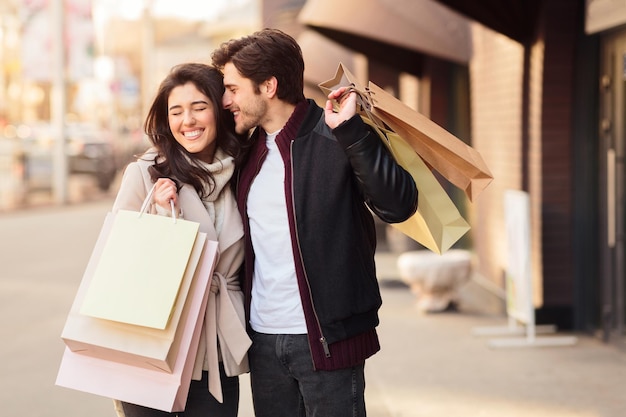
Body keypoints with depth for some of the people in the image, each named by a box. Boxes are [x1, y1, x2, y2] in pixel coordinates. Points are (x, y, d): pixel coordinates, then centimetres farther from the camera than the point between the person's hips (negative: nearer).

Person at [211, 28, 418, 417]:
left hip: (326, 339, -6)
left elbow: (399, 206, -21)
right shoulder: (250, 150, 11)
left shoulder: (335, 138, -10)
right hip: (264, 339, 7)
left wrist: (350, 130, -27)